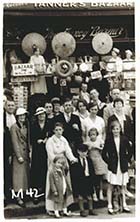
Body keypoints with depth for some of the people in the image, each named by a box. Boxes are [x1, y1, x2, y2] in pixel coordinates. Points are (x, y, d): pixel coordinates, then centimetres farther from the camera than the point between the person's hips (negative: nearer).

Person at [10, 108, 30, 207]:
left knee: (27, 174, 7)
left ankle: (25, 194, 14)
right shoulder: (14, 127, -7)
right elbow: (15, 142, -11)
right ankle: (18, 198, -5)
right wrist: (19, 156, -14)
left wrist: (30, 151, 3)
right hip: (18, 153, -6)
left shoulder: (26, 126, 12)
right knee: (19, 174, -6)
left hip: (26, 153, 6)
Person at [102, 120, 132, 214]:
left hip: (123, 166, 2)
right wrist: (109, 162, -7)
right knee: (110, 186, 1)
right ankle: (110, 206, 7)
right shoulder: (108, 140, -5)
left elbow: (130, 152, 9)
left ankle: (124, 205, 20)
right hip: (113, 167, -2)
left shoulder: (124, 139, 0)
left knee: (123, 186, 10)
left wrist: (127, 160, 2)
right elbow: (104, 154, -2)